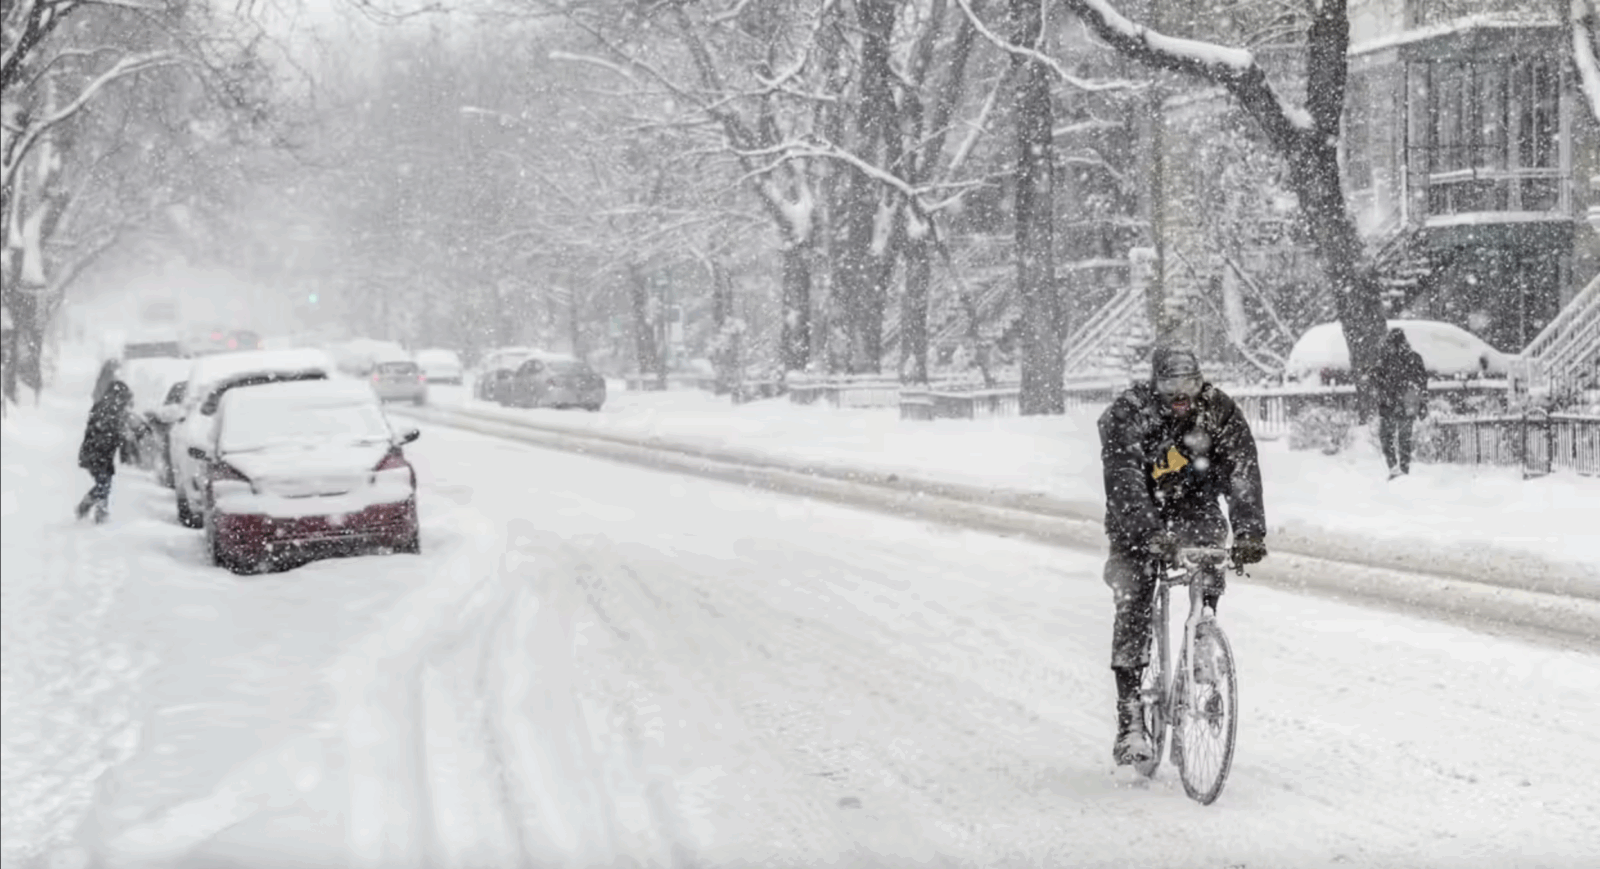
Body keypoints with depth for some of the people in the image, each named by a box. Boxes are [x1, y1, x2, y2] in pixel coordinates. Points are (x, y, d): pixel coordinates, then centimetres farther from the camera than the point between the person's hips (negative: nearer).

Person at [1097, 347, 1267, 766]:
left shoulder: (1219, 412, -19)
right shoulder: (1126, 415, -25)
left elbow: (1242, 472, -25)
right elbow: (1124, 480, -36)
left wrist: (1250, 531, -39)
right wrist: (1149, 534, -51)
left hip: (1193, 509, 2)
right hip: (1137, 518, -2)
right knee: (1133, 605, -14)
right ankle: (1130, 719, -13)